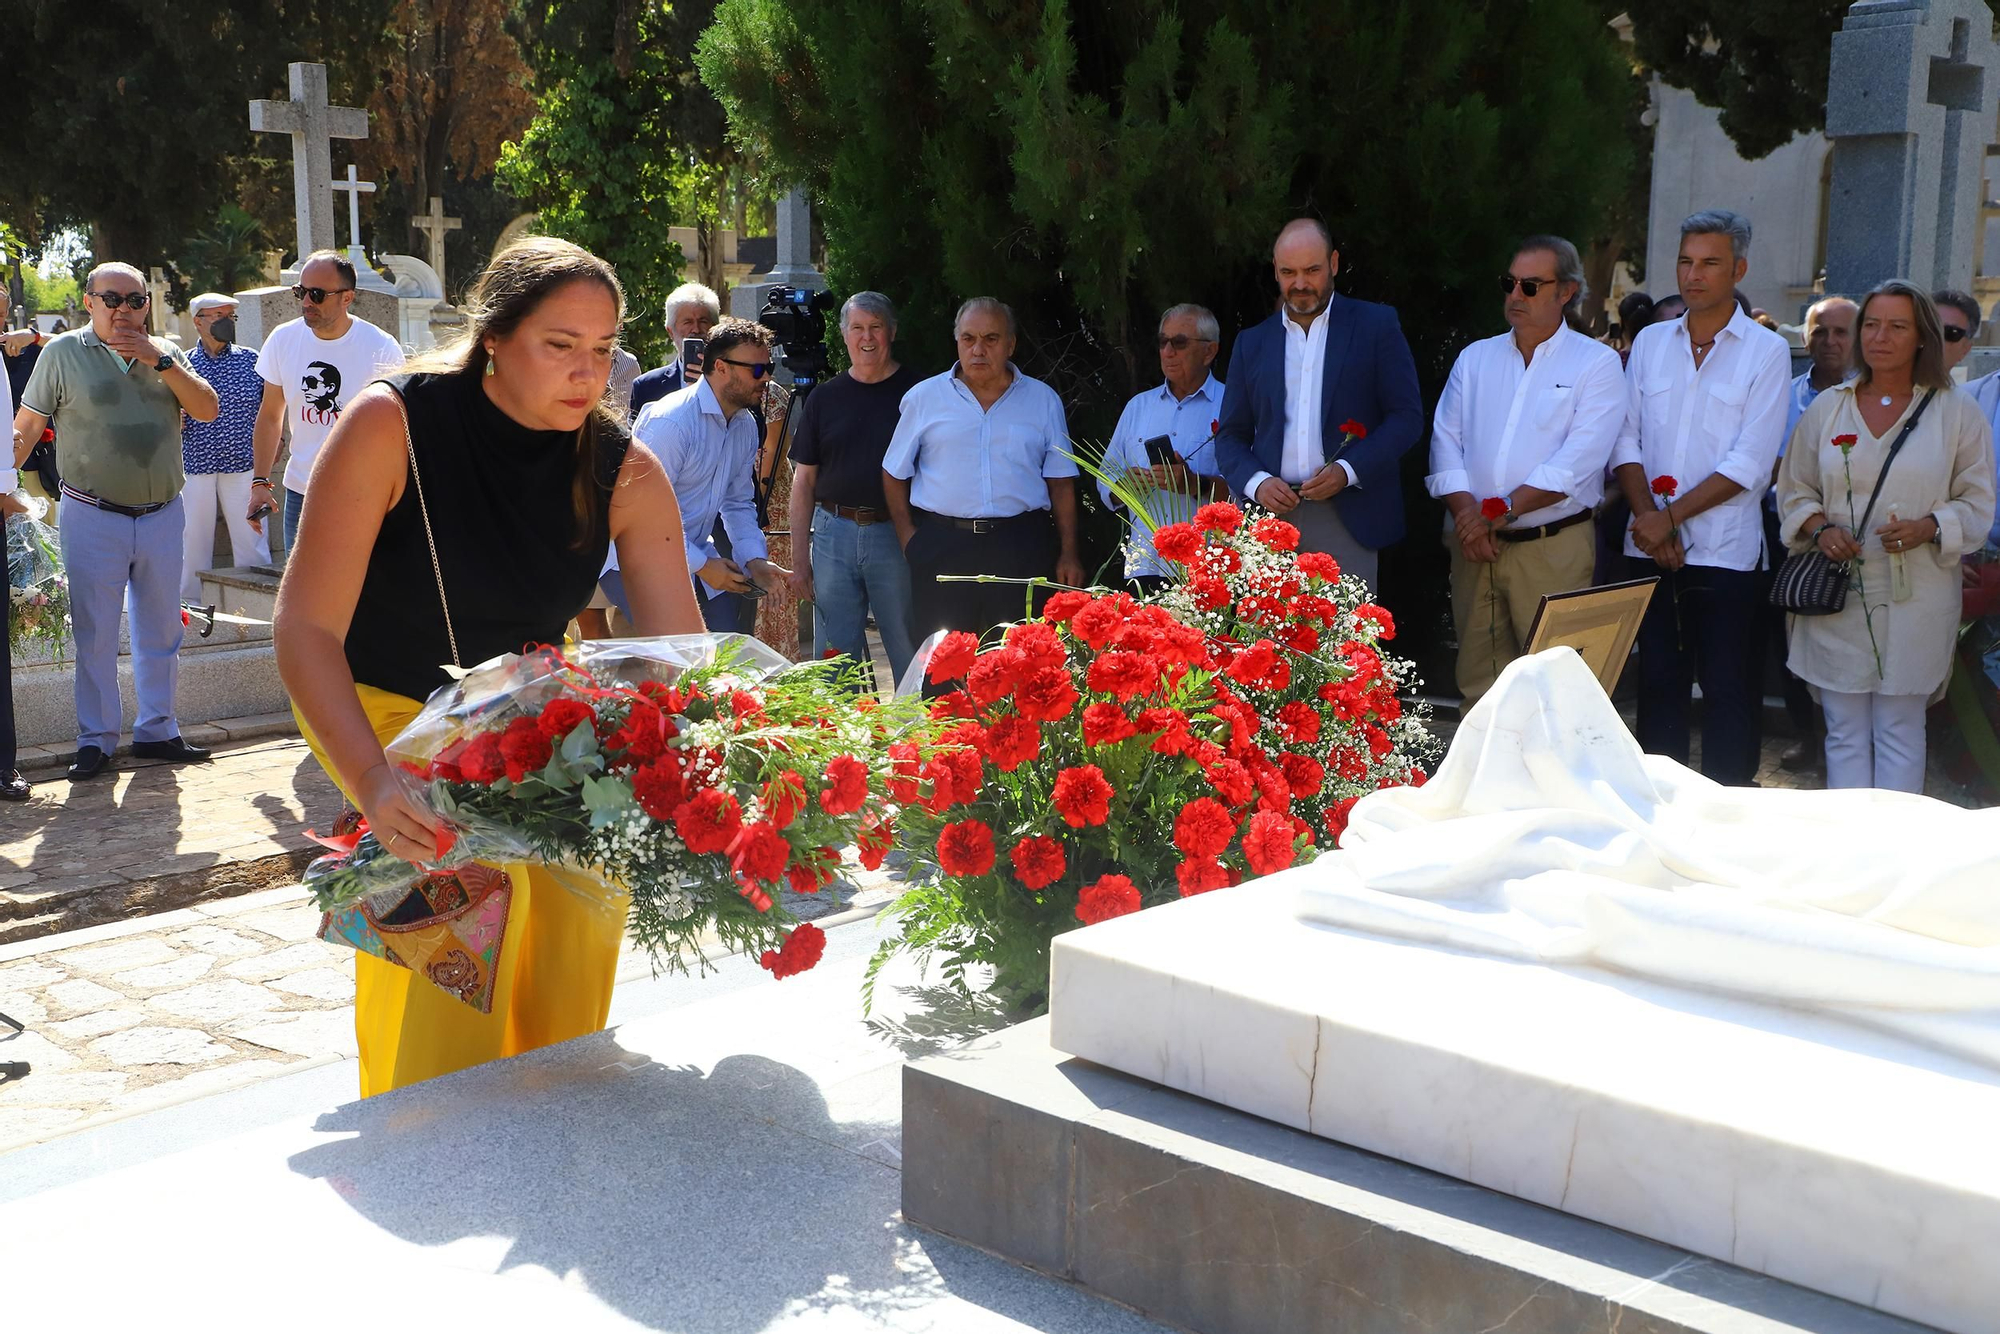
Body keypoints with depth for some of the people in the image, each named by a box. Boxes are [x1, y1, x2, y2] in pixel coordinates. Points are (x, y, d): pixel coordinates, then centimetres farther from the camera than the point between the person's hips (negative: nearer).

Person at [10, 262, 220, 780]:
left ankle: (156, 730, 22)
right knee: (95, 633, 0)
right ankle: (96, 739, 9)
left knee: (161, 630, 10)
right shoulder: (63, 353, 1)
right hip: (93, 518, -3)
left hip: (162, 515, 3)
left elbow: (208, 410, -2)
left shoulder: (166, 354, 10)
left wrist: (159, 361, -11)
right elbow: (25, 427, 2)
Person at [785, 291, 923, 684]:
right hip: (833, 532, 3)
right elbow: (804, 480, 12)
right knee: (834, 656, 6)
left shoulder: (916, 391, 3)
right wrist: (799, 555, 6)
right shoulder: (824, 398, 11)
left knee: (911, 656, 1)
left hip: (896, 534, -2)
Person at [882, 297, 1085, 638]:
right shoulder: (923, 398, 7)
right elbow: (895, 474, 12)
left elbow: (1061, 483, 10)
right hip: (942, 550, 0)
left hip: (1021, 550, 0)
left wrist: (1068, 554, 4)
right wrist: (909, 539, 1)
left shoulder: (1043, 400, 10)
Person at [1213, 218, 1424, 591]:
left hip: (1347, 521, -2)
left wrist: (1348, 471, -12)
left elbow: (1407, 416, 2)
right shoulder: (1251, 343, 16)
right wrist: (1256, 482, -6)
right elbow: (1230, 436, 15)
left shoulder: (1376, 325, 7)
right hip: (1271, 517, 3)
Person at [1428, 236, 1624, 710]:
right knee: (1478, 681, 7)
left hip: (1554, 547, -4)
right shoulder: (1475, 358, 15)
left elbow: (1576, 463, -11)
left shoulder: (1596, 364, 1)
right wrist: (1467, 512, -11)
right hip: (1473, 545, 4)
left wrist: (1502, 511, -15)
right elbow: (1446, 443, 5)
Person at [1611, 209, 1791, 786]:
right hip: (1650, 549, 4)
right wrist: (1646, 514, -9)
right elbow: (1627, 441, 6)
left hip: (1725, 552, -4)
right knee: (1658, 681, 10)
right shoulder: (1650, 343, 10)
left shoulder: (1767, 352, -3)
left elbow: (1749, 463, -10)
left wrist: (1670, 516, -14)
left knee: (1728, 690, 1)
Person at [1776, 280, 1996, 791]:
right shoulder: (1827, 408, 9)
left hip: (1914, 601, -2)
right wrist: (1819, 528, -6)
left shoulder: (1956, 412, 3)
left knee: (1900, 736, 3)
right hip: (1838, 598, 2)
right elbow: (1794, 490, 14)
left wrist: (1927, 529, -15)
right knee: (1845, 736, 6)